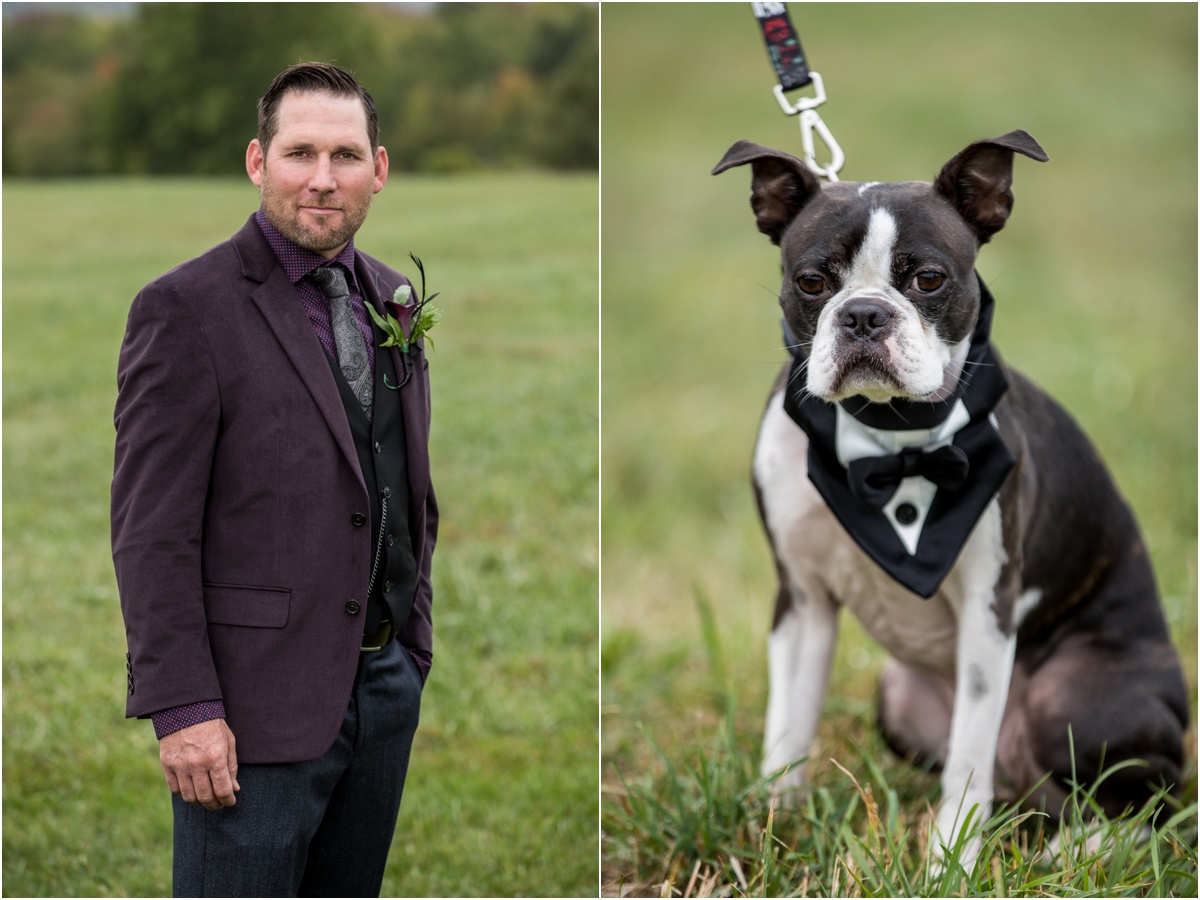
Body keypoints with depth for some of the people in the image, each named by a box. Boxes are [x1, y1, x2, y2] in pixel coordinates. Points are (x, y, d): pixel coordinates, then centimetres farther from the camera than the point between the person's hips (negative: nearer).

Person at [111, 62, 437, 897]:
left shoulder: (390, 296, 12)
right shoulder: (186, 308, -11)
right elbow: (152, 530, -14)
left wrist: (414, 649, 17)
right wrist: (183, 709, -18)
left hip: (385, 683, 7)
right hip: (257, 703, -7)